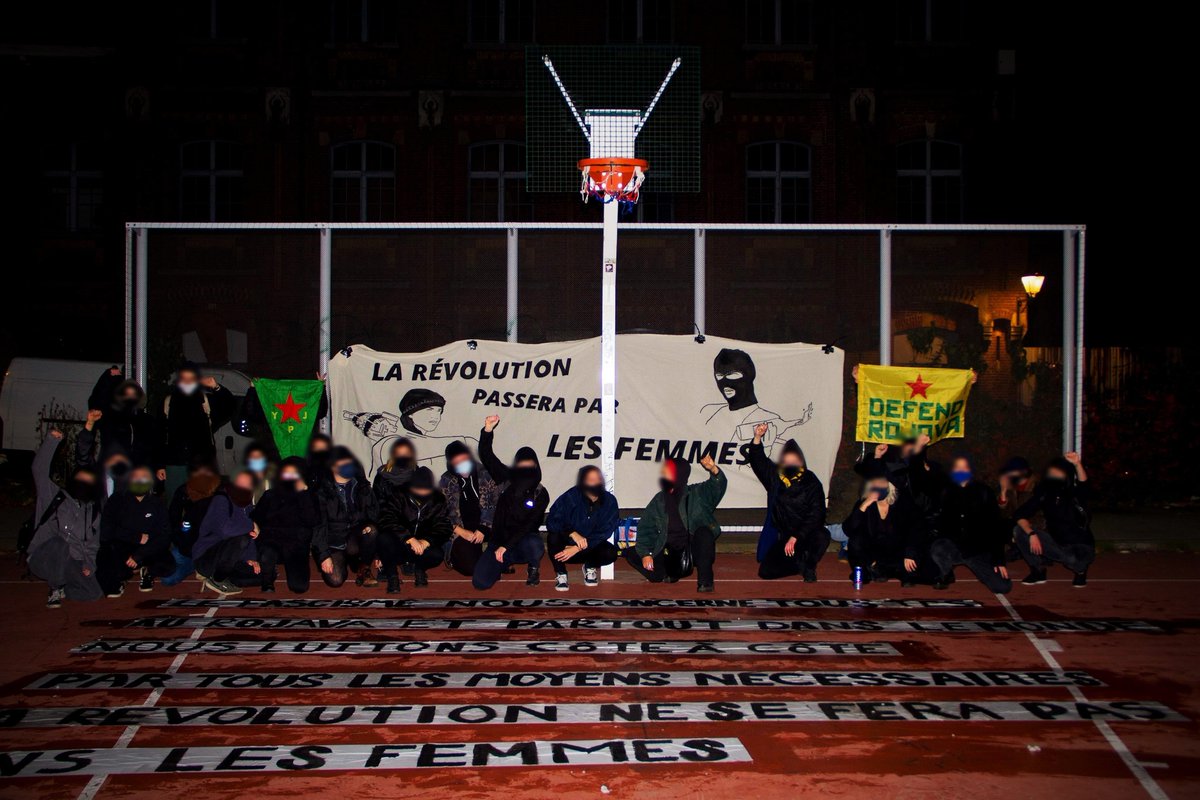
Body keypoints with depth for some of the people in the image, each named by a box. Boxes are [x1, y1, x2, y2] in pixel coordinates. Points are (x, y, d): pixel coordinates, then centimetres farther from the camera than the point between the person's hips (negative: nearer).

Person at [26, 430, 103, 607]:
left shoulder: (94, 511, 14)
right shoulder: (54, 496, 2)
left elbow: (95, 543, 15)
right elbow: (39, 470, -9)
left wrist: (89, 564, -1)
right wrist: (51, 440, -16)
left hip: (73, 564, 4)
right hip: (44, 559, -4)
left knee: (95, 592, -18)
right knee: (59, 543, -38)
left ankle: (59, 587, 12)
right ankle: (56, 590, -15)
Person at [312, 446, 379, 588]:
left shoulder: (361, 486, 5)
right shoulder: (322, 491, -6)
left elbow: (374, 512, 10)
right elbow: (318, 524, -8)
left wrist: (370, 525, -11)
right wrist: (324, 555, -14)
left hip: (355, 535, 2)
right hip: (332, 541, -2)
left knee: (371, 530, -32)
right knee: (335, 580, -24)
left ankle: (364, 568, -7)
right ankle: (342, 561, 14)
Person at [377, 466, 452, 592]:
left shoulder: (438, 500, -3)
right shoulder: (398, 496, -14)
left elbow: (444, 528, -9)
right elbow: (387, 521, -27)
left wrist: (427, 541, -29)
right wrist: (410, 539, -38)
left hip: (423, 545, 2)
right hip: (398, 546, -2)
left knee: (437, 555, -30)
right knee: (385, 539, -35)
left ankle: (420, 569, 7)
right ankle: (392, 576, -10)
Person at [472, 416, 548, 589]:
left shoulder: (541, 494, -7)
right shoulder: (507, 479, 2)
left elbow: (529, 525, -14)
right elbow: (486, 455, 1)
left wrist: (507, 546, -21)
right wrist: (487, 430, -14)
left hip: (523, 542, -2)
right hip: (498, 542, 2)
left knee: (535, 545, -39)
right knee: (480, 582, -15)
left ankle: (533, 569, -1)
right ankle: (502, 562, 20)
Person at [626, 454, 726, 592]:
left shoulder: (697, 494, 1)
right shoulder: (659, 500, 11)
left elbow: (718, 486, -18)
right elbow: (645, 528, 7)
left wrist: (713, 469, -40)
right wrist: (645, 553, -8)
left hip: (695, 550, -4)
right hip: (670, 553, 5)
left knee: (704, 531, -34)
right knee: (631, 554, -8)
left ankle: (705, 581, -32)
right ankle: (674, 573, 8)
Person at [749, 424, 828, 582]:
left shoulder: (811, 483, -13)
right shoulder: (775, 477, 0)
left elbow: (815, 516, -17)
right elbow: (757, 460, -2)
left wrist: (795, 538, -24)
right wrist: (757, 438, -20)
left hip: (807, 533, -4)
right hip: (783, 536, 4)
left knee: (821, 538, -38)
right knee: (766, 572, -8)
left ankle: (809, 567, -5)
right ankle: (800, 563, 21)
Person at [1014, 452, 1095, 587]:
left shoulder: (1077, 495, -20)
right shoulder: (1044, 493, -9)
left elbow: (1084, 486, -44)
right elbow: (1021, 515, -12)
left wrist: (1077, 465, -61)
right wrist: (1032, 534, -29)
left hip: (1080, 547, -3)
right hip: (1055, 542, 3)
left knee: (1073, 560, -37)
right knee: (1021, 530, -17)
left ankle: (1080, 569, 3)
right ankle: (1038, 571, 1)